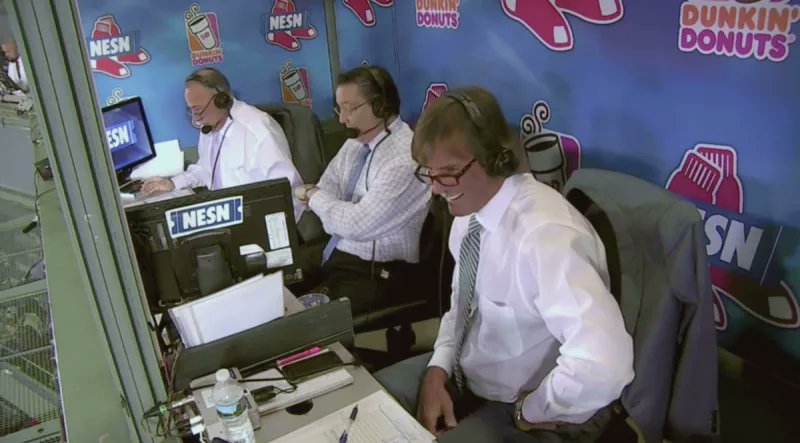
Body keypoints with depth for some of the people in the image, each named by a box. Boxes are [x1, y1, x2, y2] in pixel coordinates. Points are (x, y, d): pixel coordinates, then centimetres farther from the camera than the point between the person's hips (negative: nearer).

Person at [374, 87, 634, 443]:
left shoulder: (545, 234, -33)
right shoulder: (470, 208, -7)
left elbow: (604, 367, -43)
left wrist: (529, 412, -25)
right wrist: (437, 370, -7)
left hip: (526, 414, -7)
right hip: (465, 372, 7)